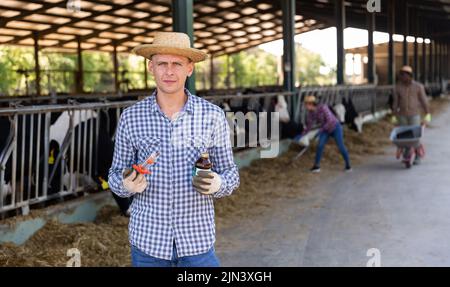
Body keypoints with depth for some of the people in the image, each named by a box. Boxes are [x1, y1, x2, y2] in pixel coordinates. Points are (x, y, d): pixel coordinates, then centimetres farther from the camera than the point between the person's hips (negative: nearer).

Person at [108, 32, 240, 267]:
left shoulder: (213, 116, -4)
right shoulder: (130, 117, -1)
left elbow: (230, 174, 2)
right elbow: (117, 175, 6)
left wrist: (216, 184, -20)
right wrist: (127, 185, -16)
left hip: (197, 239, -1)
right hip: (147, 239, 1)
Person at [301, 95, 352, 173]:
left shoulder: (323, 108, -27)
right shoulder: (310, 113, -9)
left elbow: (330, 120, -30)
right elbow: (309, 126, -2)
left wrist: (321, 129, -31)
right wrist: (302, 135, -11)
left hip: (335, 128, -5)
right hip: (325, 130, 5)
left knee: (341, 146, -4)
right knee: (320, 146, -13)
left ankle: (348, 164, 14)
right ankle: (316, 166, -5)